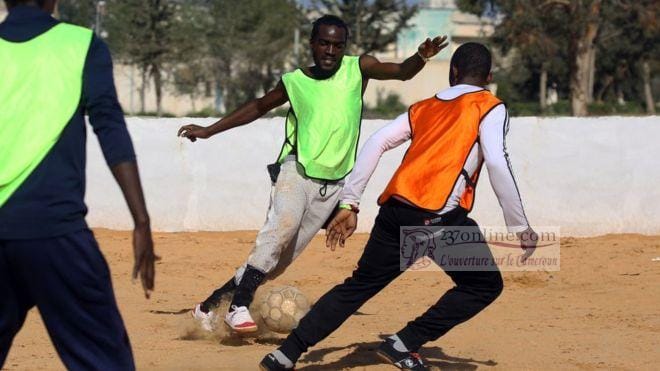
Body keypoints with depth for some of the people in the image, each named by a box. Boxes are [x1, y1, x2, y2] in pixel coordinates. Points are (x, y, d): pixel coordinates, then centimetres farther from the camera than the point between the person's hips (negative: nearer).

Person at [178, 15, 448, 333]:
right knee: (281, 227, -31)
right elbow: (259, 107, 18)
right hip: (296, 172, -2)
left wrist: (421, 58, -30)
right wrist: (208, 131, 19)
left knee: (281, 259, 3)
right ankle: (238, 307, -31)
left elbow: (402, 72, -7)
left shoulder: (358, 69, 3)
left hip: (333, 184, 2)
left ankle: (211, 304, 15)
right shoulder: (294, 82, 4)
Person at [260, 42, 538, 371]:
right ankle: (404, 344, 3)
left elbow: (376, 143, 14)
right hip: (438, 215, -6)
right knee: (485, 285, 11)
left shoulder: (423, 108, 24)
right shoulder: (490, 107, 9)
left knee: (360, 285, 17)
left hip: (394, 208, 6)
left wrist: (349, 204, 14)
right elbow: (497, 165, -5)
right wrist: (520, 226, -2)